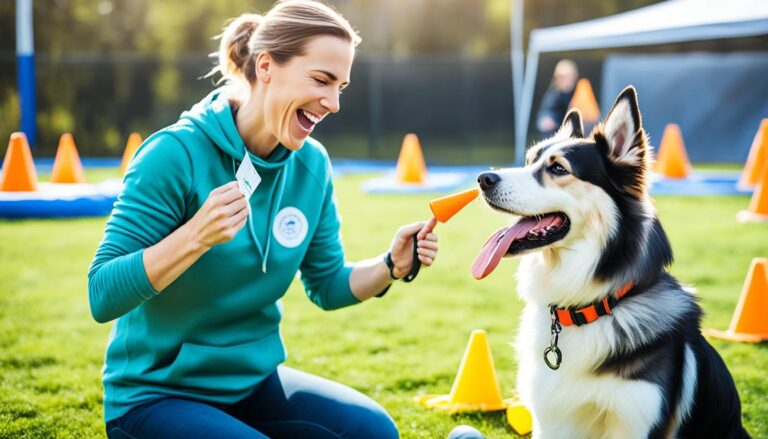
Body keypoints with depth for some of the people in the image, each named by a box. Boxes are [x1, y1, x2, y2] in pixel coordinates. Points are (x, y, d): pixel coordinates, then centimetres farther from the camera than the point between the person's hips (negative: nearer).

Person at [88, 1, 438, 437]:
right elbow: (102, 296, -22)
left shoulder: (311, 164, -1)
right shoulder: (177, 154, -19)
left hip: (255, 383, 5)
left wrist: (392, 266, -8)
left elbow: (327, 286, 11)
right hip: (156, 395, -5)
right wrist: (195, 237, -34)